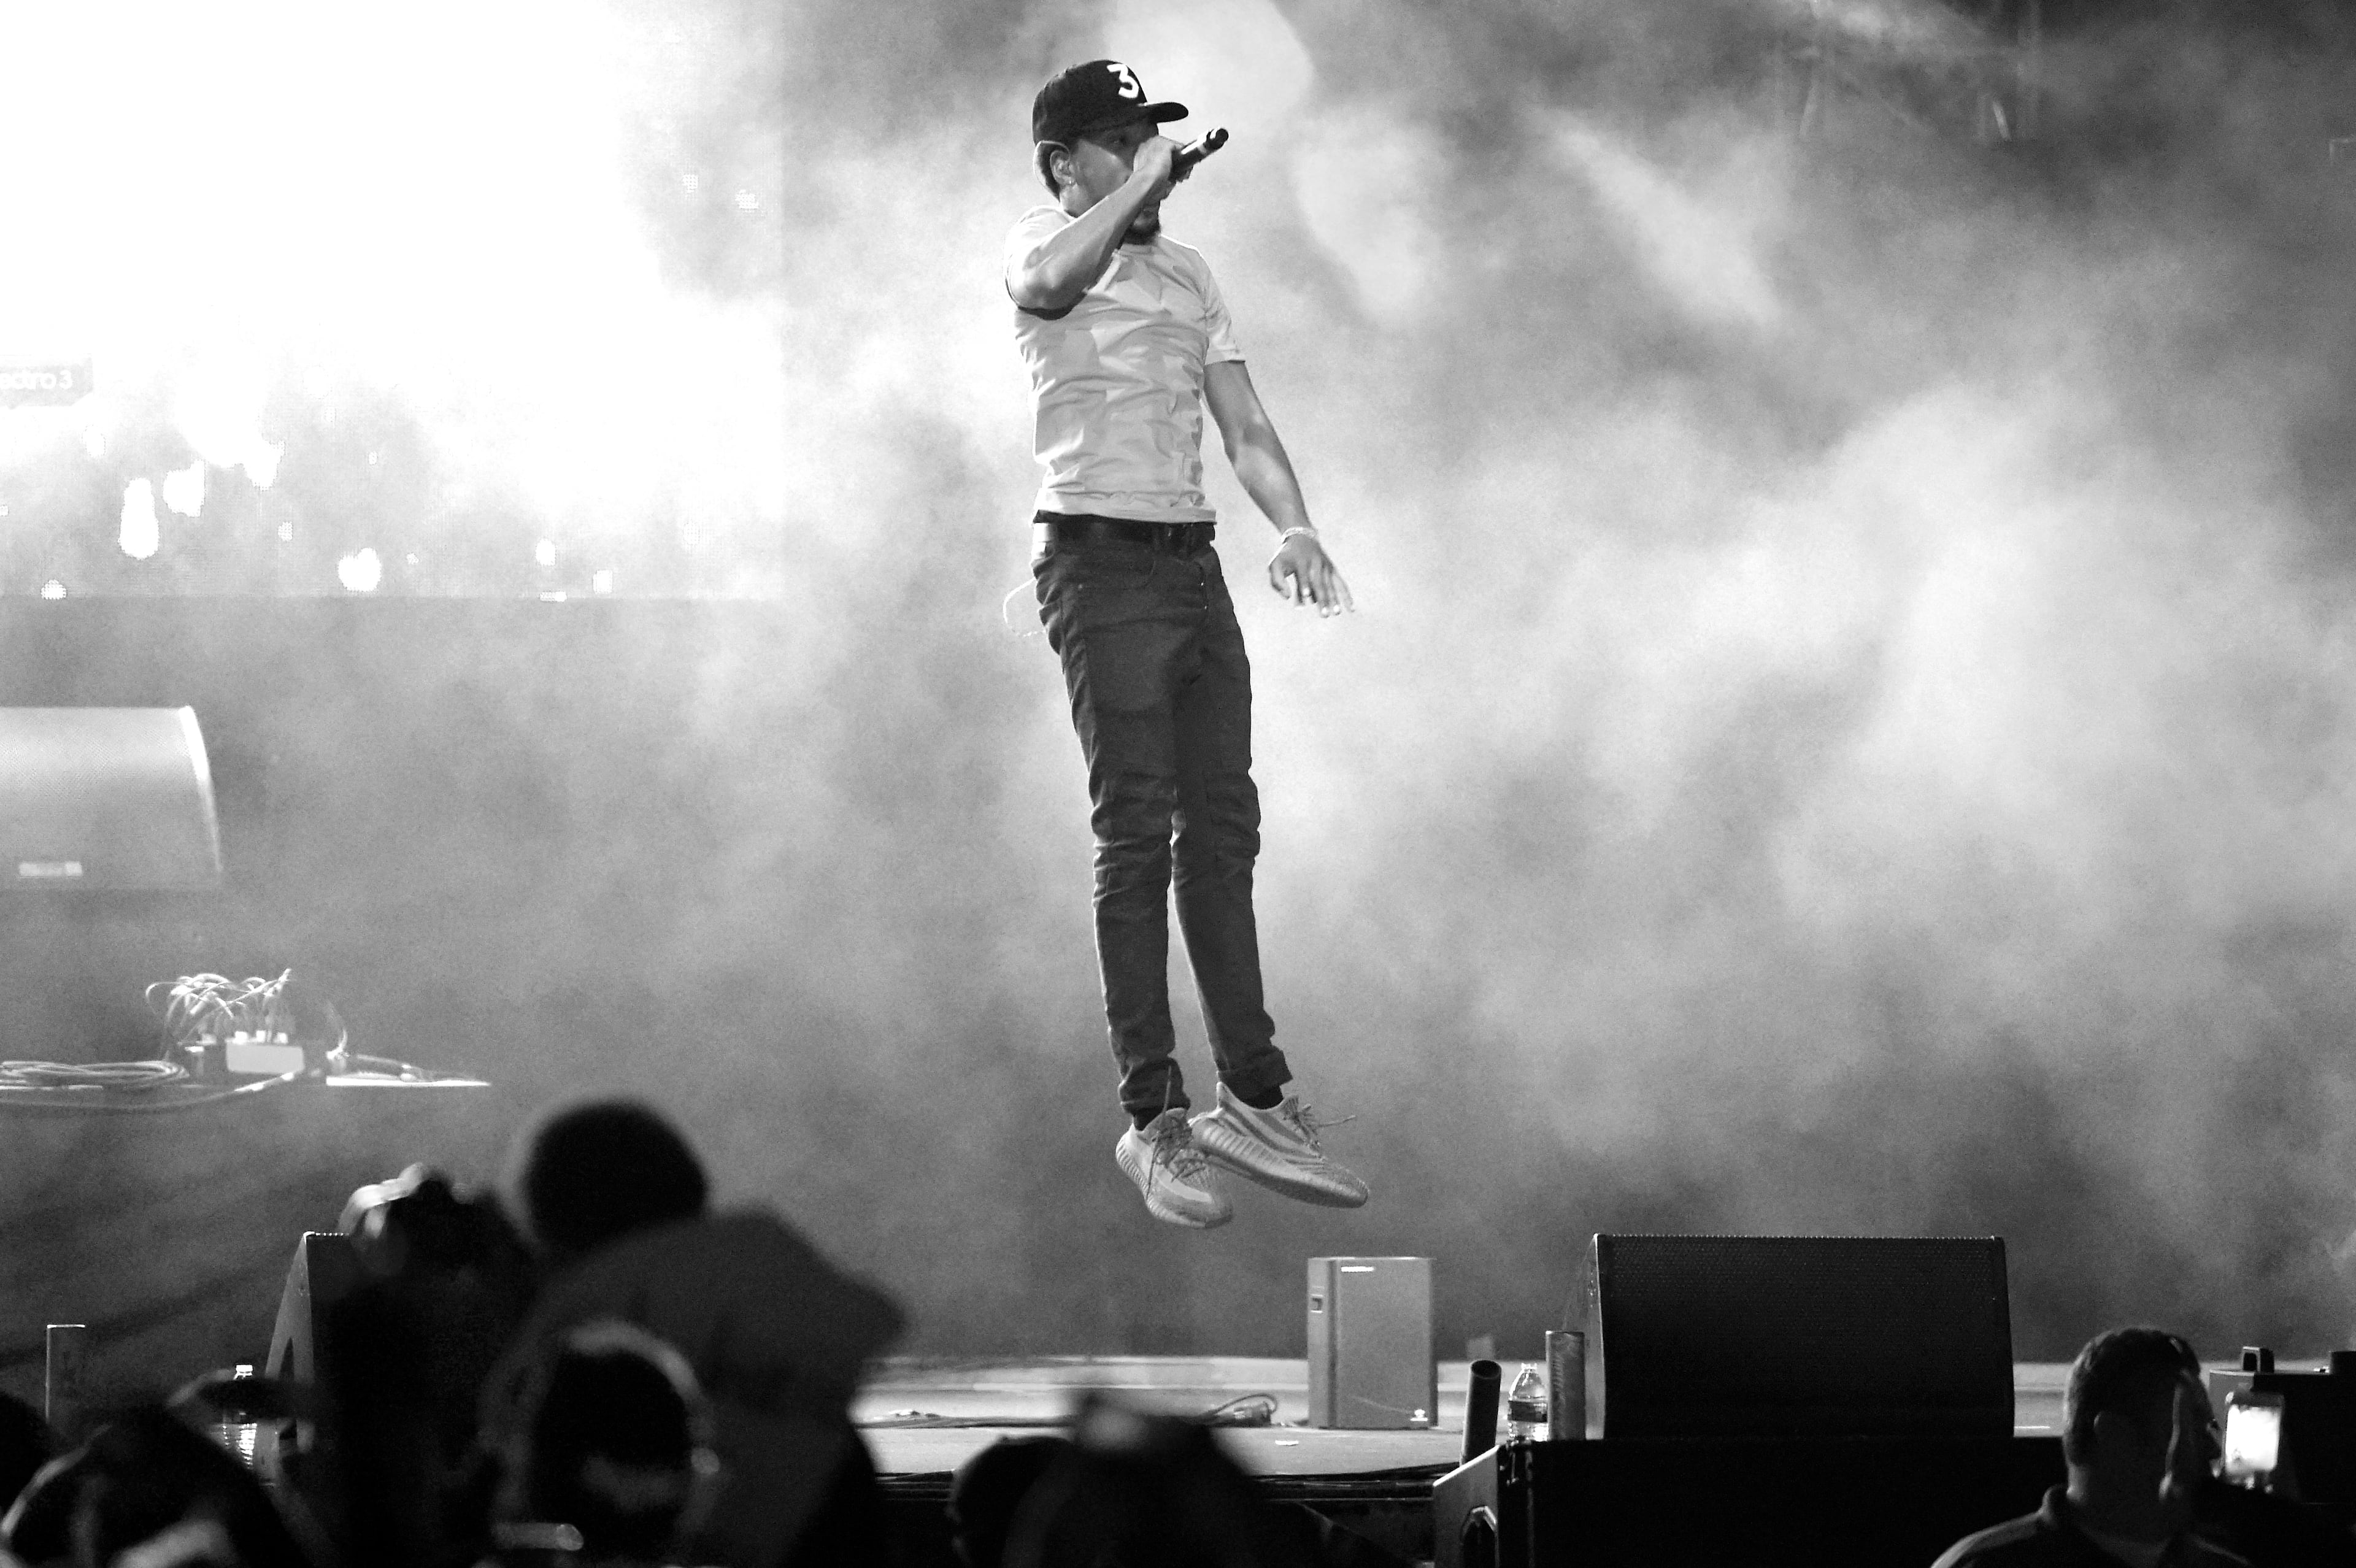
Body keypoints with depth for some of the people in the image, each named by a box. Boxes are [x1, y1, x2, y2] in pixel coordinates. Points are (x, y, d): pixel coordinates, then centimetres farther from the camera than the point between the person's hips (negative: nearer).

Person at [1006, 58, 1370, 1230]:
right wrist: (1141, 186, -19)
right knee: (1136, 836, -9)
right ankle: (1155, 1120, -8)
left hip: (1194, 561, 7)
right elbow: (1052, 281, -28)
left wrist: (1293, 526, -1)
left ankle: (1255, 1100, 14)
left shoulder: (1186, 273, 21)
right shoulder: (1043, 243, -1)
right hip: (1101, 563, -7)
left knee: (1223, 828, 8)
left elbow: (1244, 427, 16)